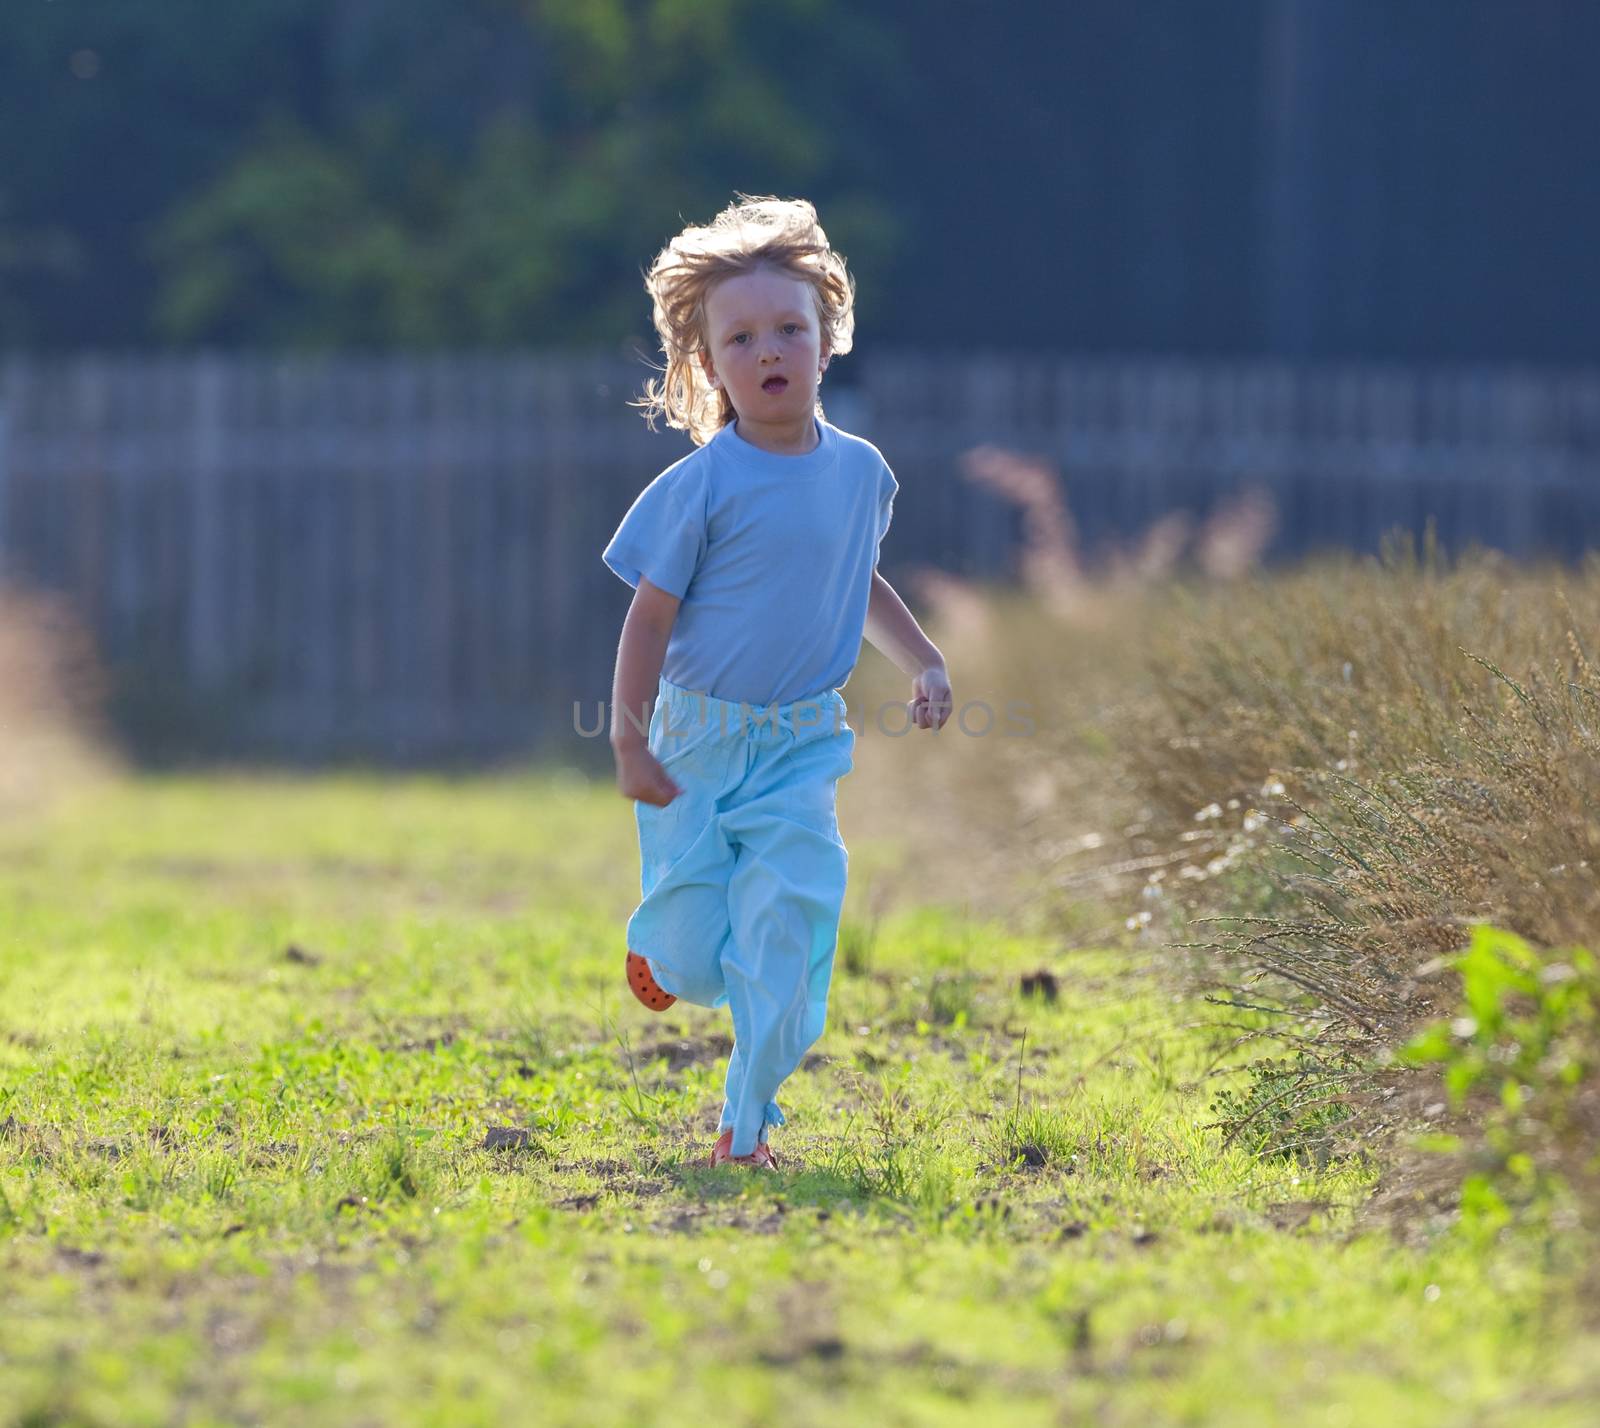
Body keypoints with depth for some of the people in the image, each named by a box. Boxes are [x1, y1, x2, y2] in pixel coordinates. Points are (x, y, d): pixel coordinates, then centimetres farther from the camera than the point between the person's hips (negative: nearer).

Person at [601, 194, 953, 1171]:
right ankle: (657, 940, 37)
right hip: (699, 740, -3)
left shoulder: (860, 473, 3)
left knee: (785, 939, -10)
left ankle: (747, 1127, 1)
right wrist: (630, 738, -14)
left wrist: (926, 662, 11)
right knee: (692, 961, -1)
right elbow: (651, 615, -10)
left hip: (802, 749, 3)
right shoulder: (703, 486, -13)